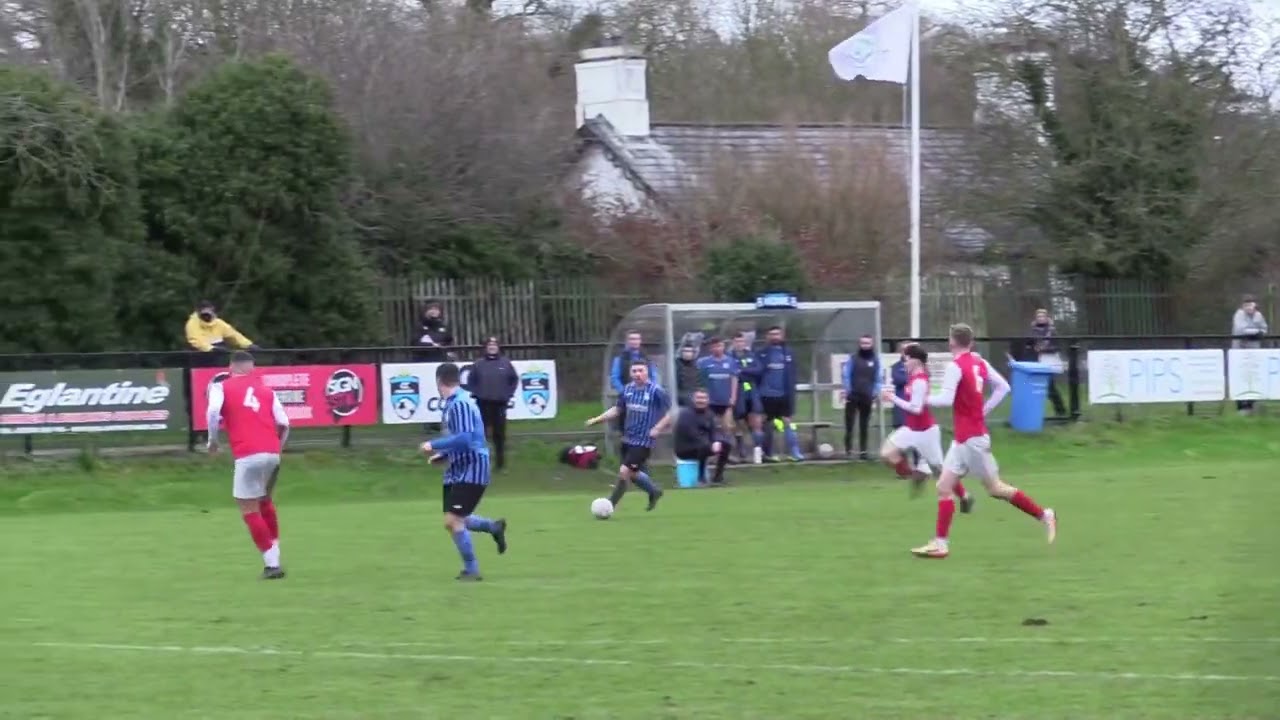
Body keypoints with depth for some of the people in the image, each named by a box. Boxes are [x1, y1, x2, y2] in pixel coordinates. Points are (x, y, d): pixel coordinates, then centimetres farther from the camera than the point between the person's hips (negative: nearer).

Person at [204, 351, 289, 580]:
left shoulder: (222, 388, 7)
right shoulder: (266, 390, 17)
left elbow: (213, 412, -12)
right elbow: (284, 423, 9)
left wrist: (213, 440, 3)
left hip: (248, 456, -5)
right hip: (272, 453, 5)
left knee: (249, 509, 1)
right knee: (265, 502, 25)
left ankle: (271, 563, -6)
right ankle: (274, 551, 22)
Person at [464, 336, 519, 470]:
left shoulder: (505, 363, 4)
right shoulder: (478, 364, 1)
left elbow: (514, 379, 12)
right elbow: (471, 380, 9)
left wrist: (509, 394, 4)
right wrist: (475, 393, -1)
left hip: (500, 403, 1)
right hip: (483, 403, -1)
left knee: (499, 433, 4)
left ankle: (500, 462, 12)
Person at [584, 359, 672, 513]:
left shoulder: (656, 391, -14)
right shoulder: (628, 390, 3)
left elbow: (669, 415, -9)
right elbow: (617, 409, 15)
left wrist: (657, 429, -22)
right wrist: (597, 419, 7)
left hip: (643, 441, -7)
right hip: (628, 439, 7)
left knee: (624, 472, -14)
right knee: (633, 474, 17)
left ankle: (610, 505, -4)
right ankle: (654, 491, 43)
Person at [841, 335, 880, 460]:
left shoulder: (875, 360, 5)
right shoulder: (853, 358, -2)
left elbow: (878, 378, 7)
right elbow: (845, 375, -3)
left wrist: (875, 393, -2)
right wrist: (848, 390, -9)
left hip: (867, 397, 2)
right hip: (852, 396, -2)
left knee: (864, 426, 6)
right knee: (849, 424, -6)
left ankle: (863, 451, 9)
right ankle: (848, 449, 0)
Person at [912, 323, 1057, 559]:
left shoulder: (955, 366, -17)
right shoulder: (979, 362, 7)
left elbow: (946, 399, -26)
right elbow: (1003, 387, 10)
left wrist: (925, 400, -8)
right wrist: (984, 410, 11)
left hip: (972, 438, -9)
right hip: (963, 439, 9)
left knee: (995, 488, 2)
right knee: (944, 486, 6)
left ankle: (1043, 515, 10)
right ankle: (940, 542, 3)